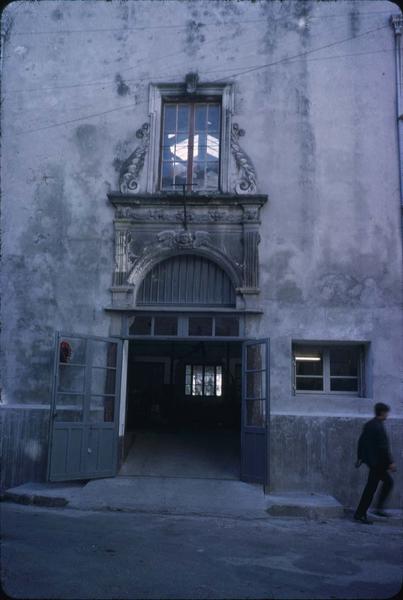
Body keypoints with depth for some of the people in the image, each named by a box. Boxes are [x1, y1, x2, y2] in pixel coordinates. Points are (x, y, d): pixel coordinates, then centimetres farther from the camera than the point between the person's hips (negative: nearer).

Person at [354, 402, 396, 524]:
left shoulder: (368, 424, 7)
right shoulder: (379, 427, -20)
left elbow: (361, 441, 12)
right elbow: (383, 447, -22)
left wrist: (359, 457, 18)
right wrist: (390, 462, -16)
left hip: (370, 459, 9)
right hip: (377, 461, -9)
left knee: (388, 481, 21)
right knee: (371, 488, -1)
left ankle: (379, 507, 21)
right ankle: (360, 514, 7)